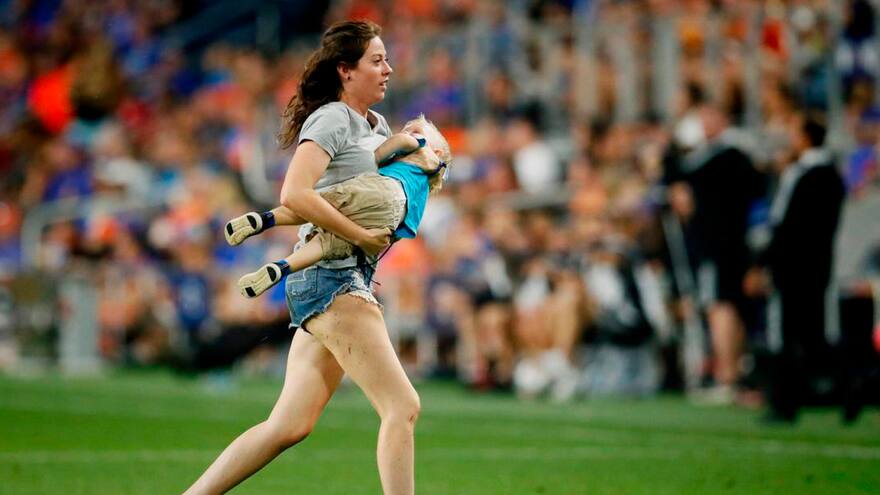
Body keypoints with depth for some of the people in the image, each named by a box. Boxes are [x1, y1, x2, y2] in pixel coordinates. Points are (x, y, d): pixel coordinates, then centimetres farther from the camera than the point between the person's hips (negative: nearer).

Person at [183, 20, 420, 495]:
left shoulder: (376, 125, 18)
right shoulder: (331, 119, -10)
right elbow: (295, 194, -24)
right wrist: (361, 236, -20)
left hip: (348, 281, 9)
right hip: (330, 278, -9)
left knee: (290, 425, 7)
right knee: (402, 407, -12)